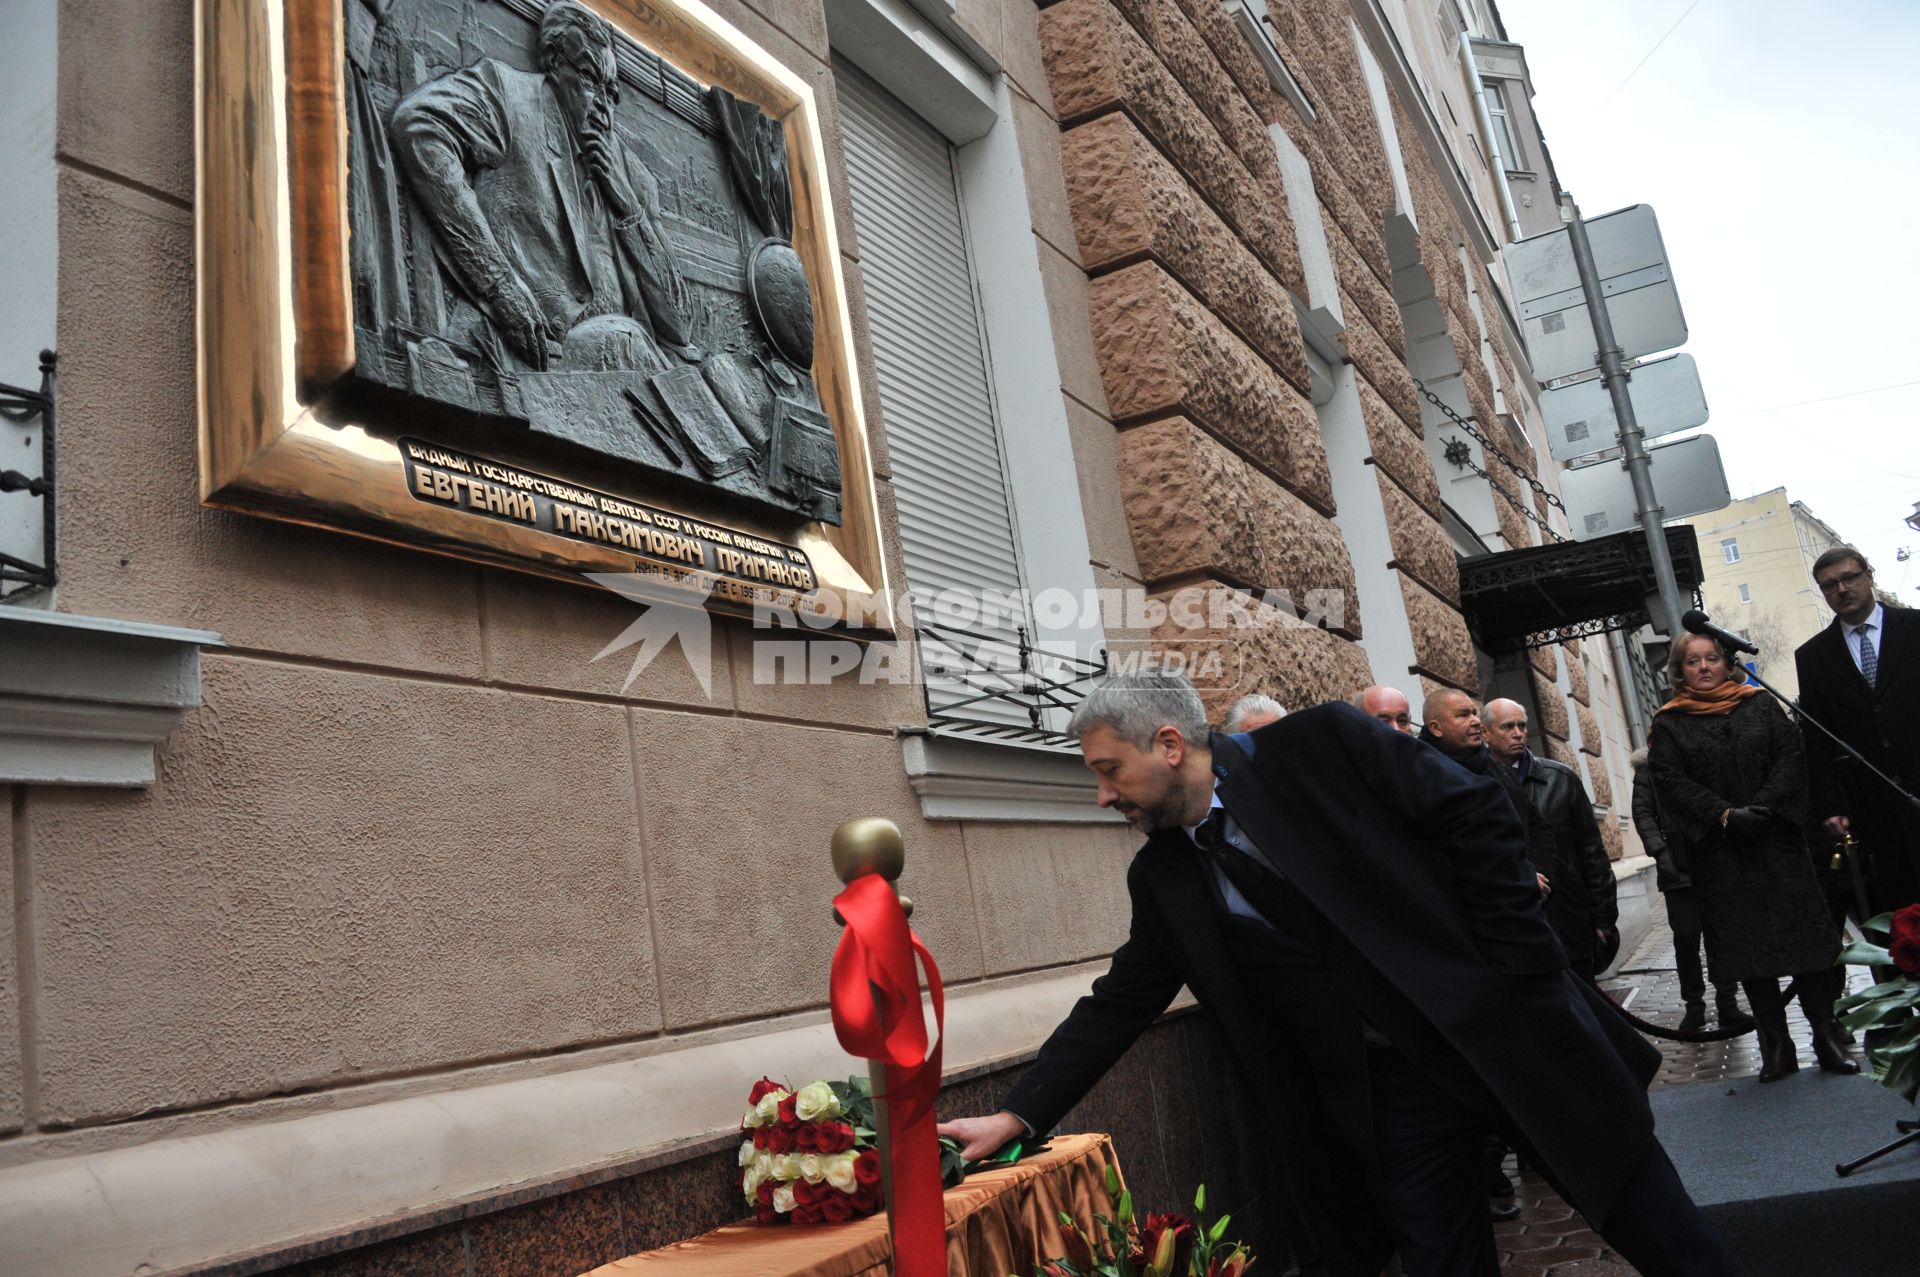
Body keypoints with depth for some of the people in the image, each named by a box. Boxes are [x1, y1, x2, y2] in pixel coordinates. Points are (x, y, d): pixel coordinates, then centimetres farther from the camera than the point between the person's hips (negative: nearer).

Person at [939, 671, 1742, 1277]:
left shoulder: (1322, 744, -12)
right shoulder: (1161, 879, 2)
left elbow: (1479, 815, -11)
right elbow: (1119, 1002, 7)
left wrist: (1512, 970, -14)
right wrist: (1017, 1114, 1)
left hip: (1502, 1025, -3)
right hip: (1383, 1093, 4)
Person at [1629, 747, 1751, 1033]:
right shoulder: (1648, 769, 6)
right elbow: (1643, 814, -2)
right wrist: (1659, 850, -15)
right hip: (1678, 867, -2)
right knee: (1686, 937, 0)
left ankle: (1727, 1006, 12)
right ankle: (1694, 1006, 11)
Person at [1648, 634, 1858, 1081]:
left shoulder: (1759, 705, 9)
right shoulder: (1669, 725, 4)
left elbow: (1792, 755, 0)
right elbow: (1670, 781, -6)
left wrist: (1764, 807, -14)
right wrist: (1725, 815, -16)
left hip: (1777, 840, 1)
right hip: (1719, 853, -1)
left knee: (1804, 935, 0)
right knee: (1749, 945, 2)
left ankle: (1827, 1036, 9)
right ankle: (1776, 1046, 8)